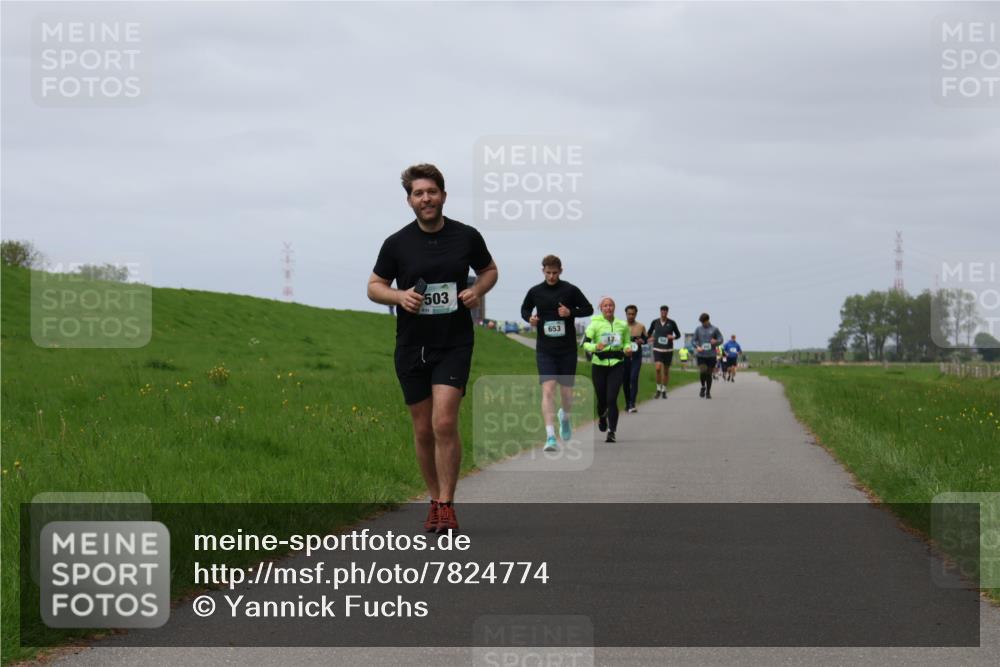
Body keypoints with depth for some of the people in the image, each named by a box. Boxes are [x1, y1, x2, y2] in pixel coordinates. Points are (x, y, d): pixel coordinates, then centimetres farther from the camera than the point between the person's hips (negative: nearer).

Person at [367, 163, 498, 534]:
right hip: (411, 347, 2)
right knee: (423, 430, 7)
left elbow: (489, 270, 16)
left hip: (454, 344, -2)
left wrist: (477, 290, -5)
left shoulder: (467, 237, 0)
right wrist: (400, 296, -13)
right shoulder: (397, 243, -1)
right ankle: (435, 500, 23)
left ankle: (446, 506, -10)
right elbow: (374, 286, 7)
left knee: (444, 423, -16)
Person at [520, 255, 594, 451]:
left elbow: (589, 309, 5)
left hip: (567, 349, 0)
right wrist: (529, 318, -4)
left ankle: (565, 417, 43)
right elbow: (525, 309, 19)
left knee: (566, 393, 7)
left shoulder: (570, 290, -2)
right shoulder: (535, 292, 3)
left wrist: (570, 312, -13)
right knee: (548, 389, -15)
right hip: (544, 350, 0)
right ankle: (550, 437, -20)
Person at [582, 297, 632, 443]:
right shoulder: (595, 324, -3)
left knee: (612, 399, -13)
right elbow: (585, 343, -9)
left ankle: (611, 432, -11)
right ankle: (602, 417, 44)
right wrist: (595, 347, -28)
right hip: (599, 364, 0)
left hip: (617, 366, 0)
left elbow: (627, 342, 18)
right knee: (602, 399, 8)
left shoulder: (622, 325, 6)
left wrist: (628, 349, -4)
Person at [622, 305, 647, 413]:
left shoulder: (641, 327, 5)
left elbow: (645, 339, 16)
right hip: (624, 356, 1)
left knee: (634, 378, -15)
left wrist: (641, 341, -7)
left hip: (636, 356, -1)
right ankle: (627, 403, 21)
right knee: (625, 380, 6)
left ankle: (632, 404, -18)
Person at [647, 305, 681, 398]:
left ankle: (664, 391, 21)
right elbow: (650, 332, 18)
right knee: (658, 368, -18)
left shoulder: (672, 323, -1)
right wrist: (650, 338, -3)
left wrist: (673, 337, -13)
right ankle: (658, 390, -6)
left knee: (666, 371, 7)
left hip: (668, 350, 0)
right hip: (657, 349, 0)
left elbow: (678, 334, 8)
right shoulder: (655, 322, 2)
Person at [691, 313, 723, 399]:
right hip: (701, 355, 0)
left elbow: (720, 339, 5)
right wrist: (697, 347, -13)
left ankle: (708, 392, 17)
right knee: (703, 372, -15)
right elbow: (693, 340, 7)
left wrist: (716, 342, -18)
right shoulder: (698, 329, 7)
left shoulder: (714, 329, 4)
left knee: (709, 374, 4)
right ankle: (703, 387, 11)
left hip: (711, 355, 0)